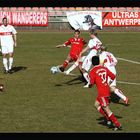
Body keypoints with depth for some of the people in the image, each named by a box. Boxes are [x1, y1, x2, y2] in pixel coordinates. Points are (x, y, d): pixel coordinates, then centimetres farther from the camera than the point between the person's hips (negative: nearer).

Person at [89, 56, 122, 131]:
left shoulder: (93, 71, -8)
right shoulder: (104, 68, 8)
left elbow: (92, 83, -14)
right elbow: (113, 76, 7)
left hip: (102, 92, -8)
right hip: (107, 90, 8)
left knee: (106, 109, -4)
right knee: (97, 104, 24)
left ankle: (118, 124, -5)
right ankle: (108, 119, 18)